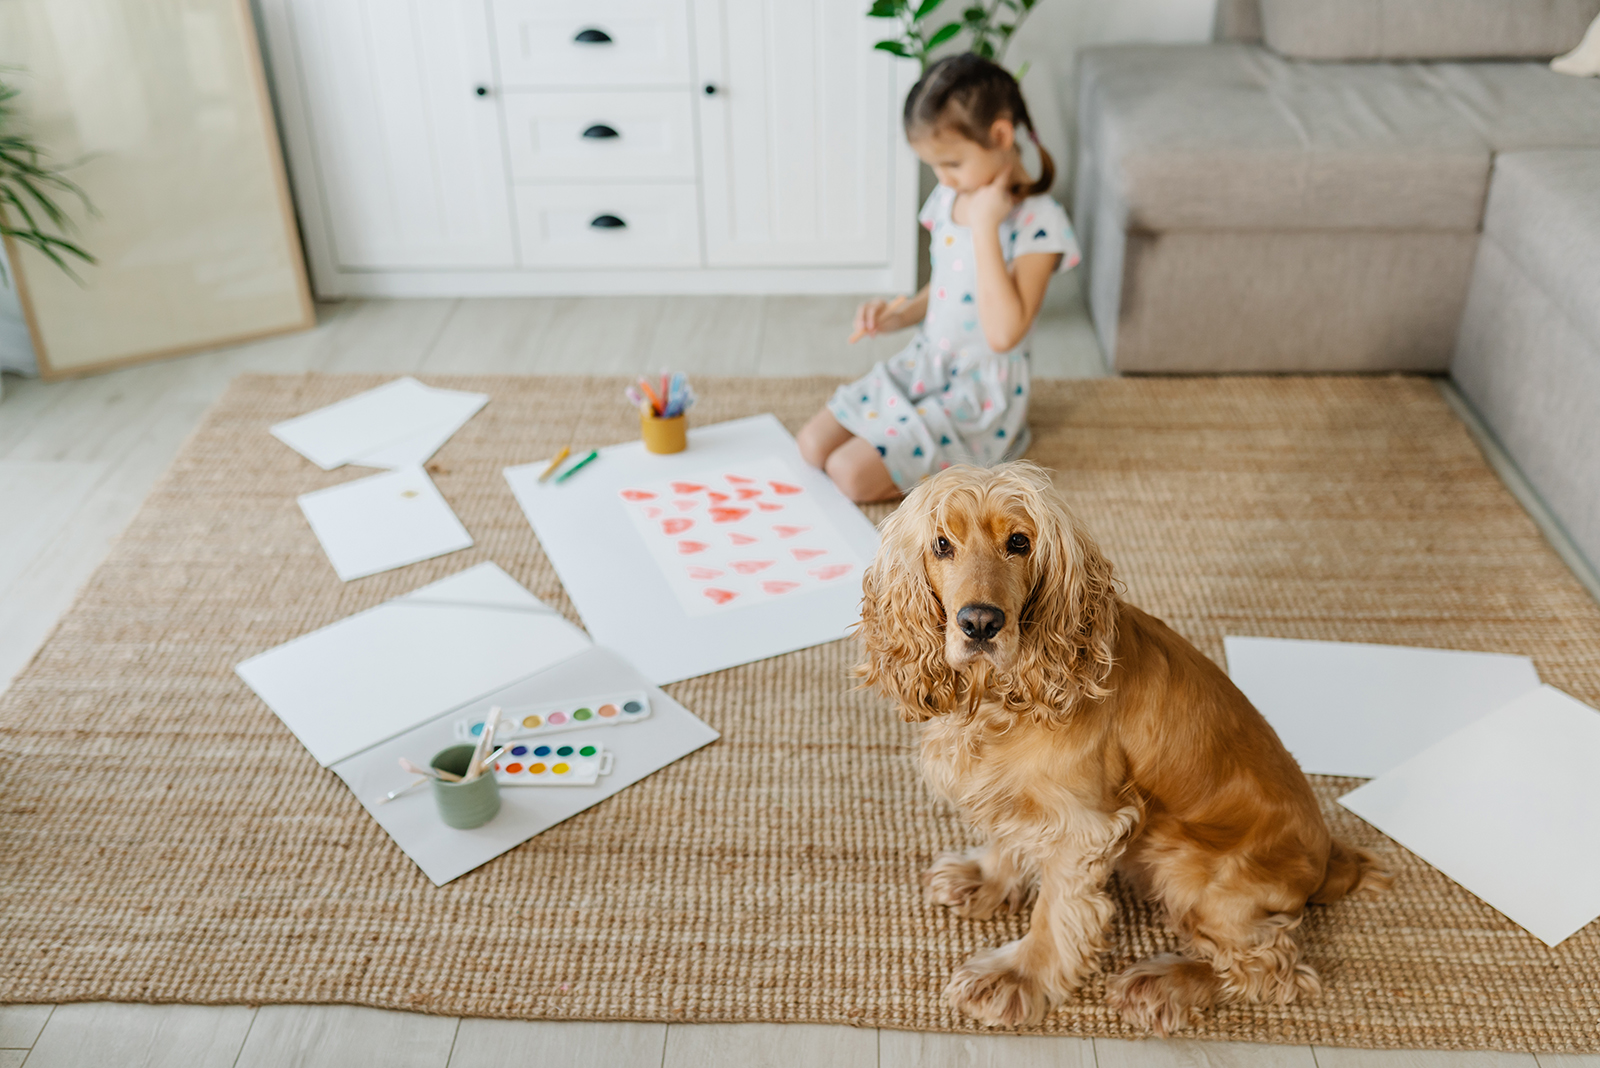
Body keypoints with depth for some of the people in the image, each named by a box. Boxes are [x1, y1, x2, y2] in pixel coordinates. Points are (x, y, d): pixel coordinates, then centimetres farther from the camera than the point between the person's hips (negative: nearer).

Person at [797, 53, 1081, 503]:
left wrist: (985, 228, -30)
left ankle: (968, 465, 4)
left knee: (852, 474, -17)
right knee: (814, 445, 2)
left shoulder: (1037, 222, -21)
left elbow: (1004, 334, -31)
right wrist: (897, 316, -1)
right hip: (922, 363, 8)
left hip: (979, 389, -8)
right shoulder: (950, 198, 3)